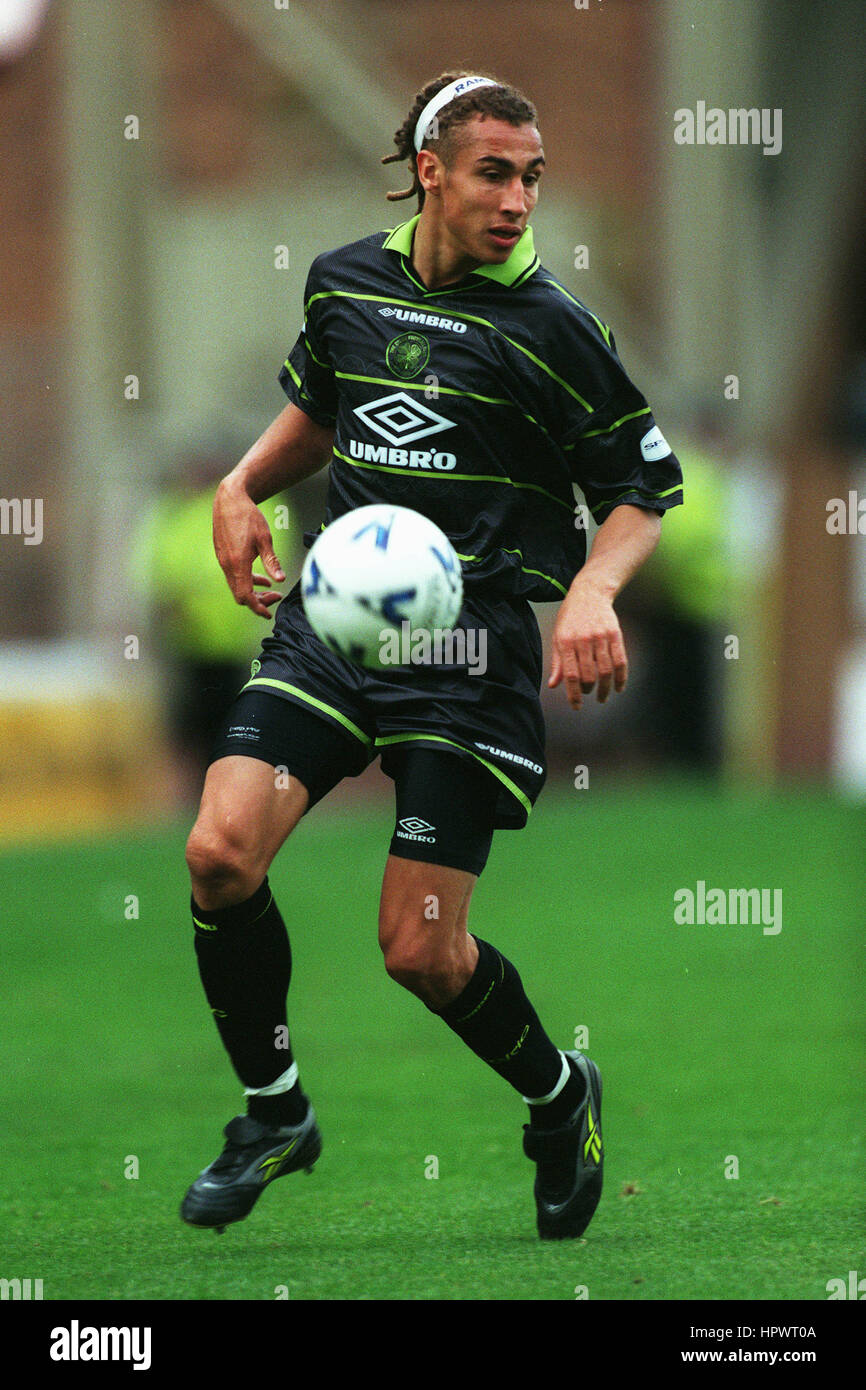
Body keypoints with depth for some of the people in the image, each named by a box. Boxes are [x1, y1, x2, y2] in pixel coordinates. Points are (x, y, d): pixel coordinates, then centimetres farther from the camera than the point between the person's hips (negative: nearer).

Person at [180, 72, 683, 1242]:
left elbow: (645, 491, 2)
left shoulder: (550, 329, -6)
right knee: (220, 853, -17)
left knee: (419, 949, -7)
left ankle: (559, 1097, 25)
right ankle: (274, 1112, 6)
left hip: (471, 649, -4)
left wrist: (594, 587, -16)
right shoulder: (344, 281, 6)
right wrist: (244, 487, 11)